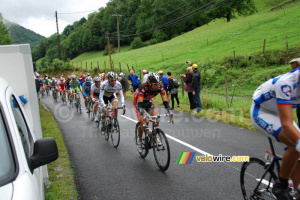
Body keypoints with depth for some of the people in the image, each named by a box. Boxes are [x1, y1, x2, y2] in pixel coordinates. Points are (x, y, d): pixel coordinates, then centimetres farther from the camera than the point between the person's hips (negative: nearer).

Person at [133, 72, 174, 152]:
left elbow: (165, 101, -23)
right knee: (142, 122, -18)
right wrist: (144, 114, -60)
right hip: (138, 103, -4)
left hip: (148, 102, 4)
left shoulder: (160, 88, -25)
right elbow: (140, 103, -44)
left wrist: (169, 111, -39)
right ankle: (139, 140, 6)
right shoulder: (143, 88, -38)